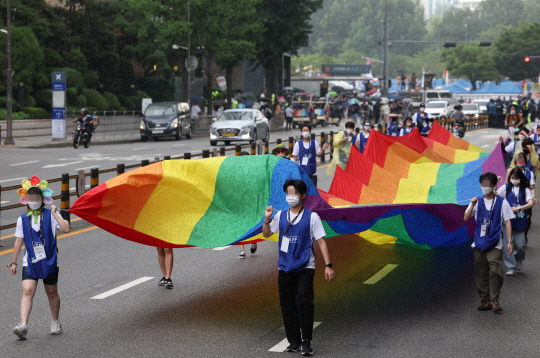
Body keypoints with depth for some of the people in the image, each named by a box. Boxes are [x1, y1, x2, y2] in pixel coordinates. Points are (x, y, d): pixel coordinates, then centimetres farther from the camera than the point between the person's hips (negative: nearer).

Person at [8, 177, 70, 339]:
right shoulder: (22, 219, 5)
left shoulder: (51, 215, -2)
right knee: (27, 291, -16)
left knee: (52, 293, 12)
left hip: (49, 261, -1)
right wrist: (14, 262, 13)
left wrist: (55, 214, -19)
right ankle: (23, 325, -25)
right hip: (30, 262, 1)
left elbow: (66, 229, -16)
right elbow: (18, 241, 12)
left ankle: (55, 322, 31)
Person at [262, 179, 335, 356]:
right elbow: (267, 234, 17)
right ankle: (294, 340, 18)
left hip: (305, 267, -4)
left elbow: (321, 241, -2)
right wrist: (267, 219, -3)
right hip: (285, 267, 4)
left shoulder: (311, 217, -3)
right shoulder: (281, 215, 8)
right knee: (287, 304, 6)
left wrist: (328, 265, -8)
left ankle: (306, 341, -8)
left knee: (304, 301, -17)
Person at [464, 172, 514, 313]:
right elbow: (466, 218, 2)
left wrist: (509, 241, -3)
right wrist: (472, 205, -14)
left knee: (495, 272, -13)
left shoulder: (502, 202, 4)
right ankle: (485, 300, 13)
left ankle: (495, 300, -5)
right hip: (479, 243, 3)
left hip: (495, 245, -3)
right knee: (481, 274, 4)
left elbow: (507, 222, 4)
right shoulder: (478, 201, 10)